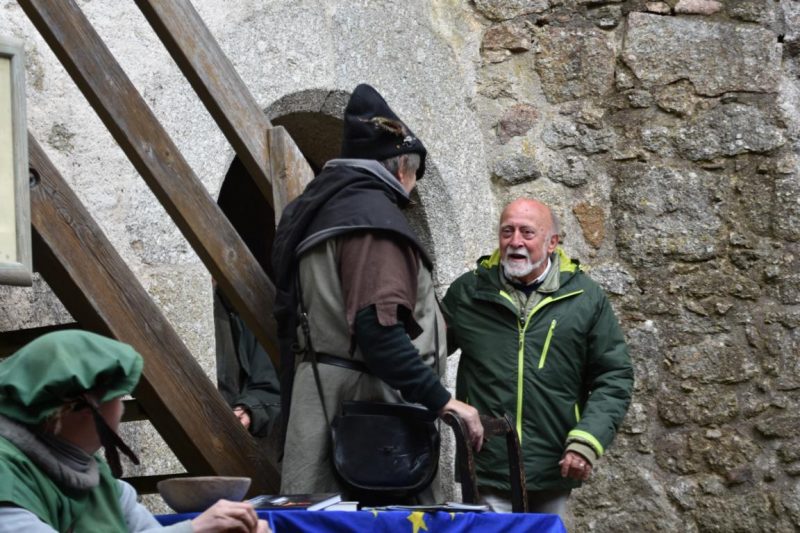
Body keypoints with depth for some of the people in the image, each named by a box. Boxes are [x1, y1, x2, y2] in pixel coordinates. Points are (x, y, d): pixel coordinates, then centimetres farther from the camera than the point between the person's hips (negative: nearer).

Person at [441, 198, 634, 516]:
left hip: (554, 471, 1)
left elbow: (614, 378, 2)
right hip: (487, 468, -1)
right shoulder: (467, 292, 4)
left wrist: (587, 441, -10)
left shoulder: (586, 298, 3)